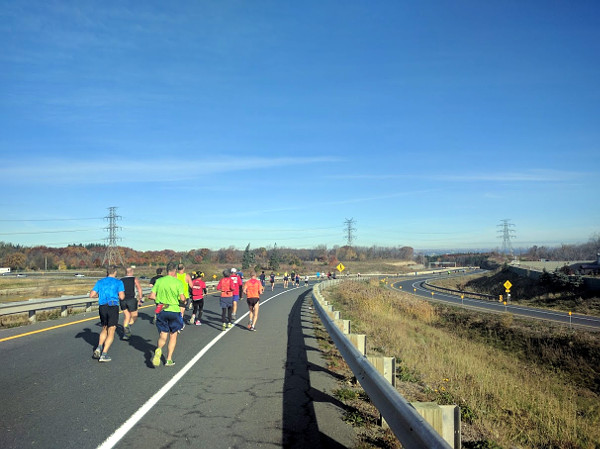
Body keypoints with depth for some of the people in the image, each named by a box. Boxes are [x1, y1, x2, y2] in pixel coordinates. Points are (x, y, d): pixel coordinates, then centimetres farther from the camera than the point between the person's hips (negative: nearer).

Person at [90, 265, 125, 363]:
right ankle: (104, 355, -4)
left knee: (104, 329, 24)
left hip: (102, 307, 4)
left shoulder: (100, 282, 11)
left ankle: (99, 348, 8)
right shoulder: (118, 282, 0)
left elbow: (91, 295, 5)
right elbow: (122, 297, -9)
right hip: (113, 307, -4)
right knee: (111, 333, 2)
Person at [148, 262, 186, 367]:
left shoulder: (159, 281, 1)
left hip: (161, 311, 2)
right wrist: (183, 302, 9)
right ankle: (169, 359, 13)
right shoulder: (178, 282, -8)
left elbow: (152, 296, -1)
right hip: (174, 311, -2)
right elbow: (182, 298, -14)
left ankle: (158, 350, -21)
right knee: (173, 336, 14)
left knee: (162, 336, 10)